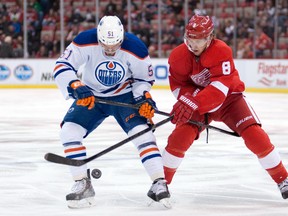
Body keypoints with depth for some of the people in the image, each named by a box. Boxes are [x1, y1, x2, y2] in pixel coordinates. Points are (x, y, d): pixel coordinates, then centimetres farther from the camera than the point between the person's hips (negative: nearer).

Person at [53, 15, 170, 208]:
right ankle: (83, 185, -4)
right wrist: (76, 87, -42)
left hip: (124, 96, -1)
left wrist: (144, 98, -23)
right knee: (69, 131, -15)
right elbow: (62, 66, -26)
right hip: (90, 96, 1)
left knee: (142, 131, -22)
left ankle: (159, 184, -16)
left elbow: (144, 78, -5)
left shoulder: (135, 48, -22)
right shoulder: (85, 42, -25)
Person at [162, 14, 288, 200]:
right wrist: (188, 100, -26)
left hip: (229, 98, -2)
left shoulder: (221, 51, -27)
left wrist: (194, 103, -47)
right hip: (197, 103, 2)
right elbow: (178, 85, -5)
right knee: (180, 137, -19)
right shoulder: (178, 56, -14)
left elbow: (220, 87, -35)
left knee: (255, 136, -18)